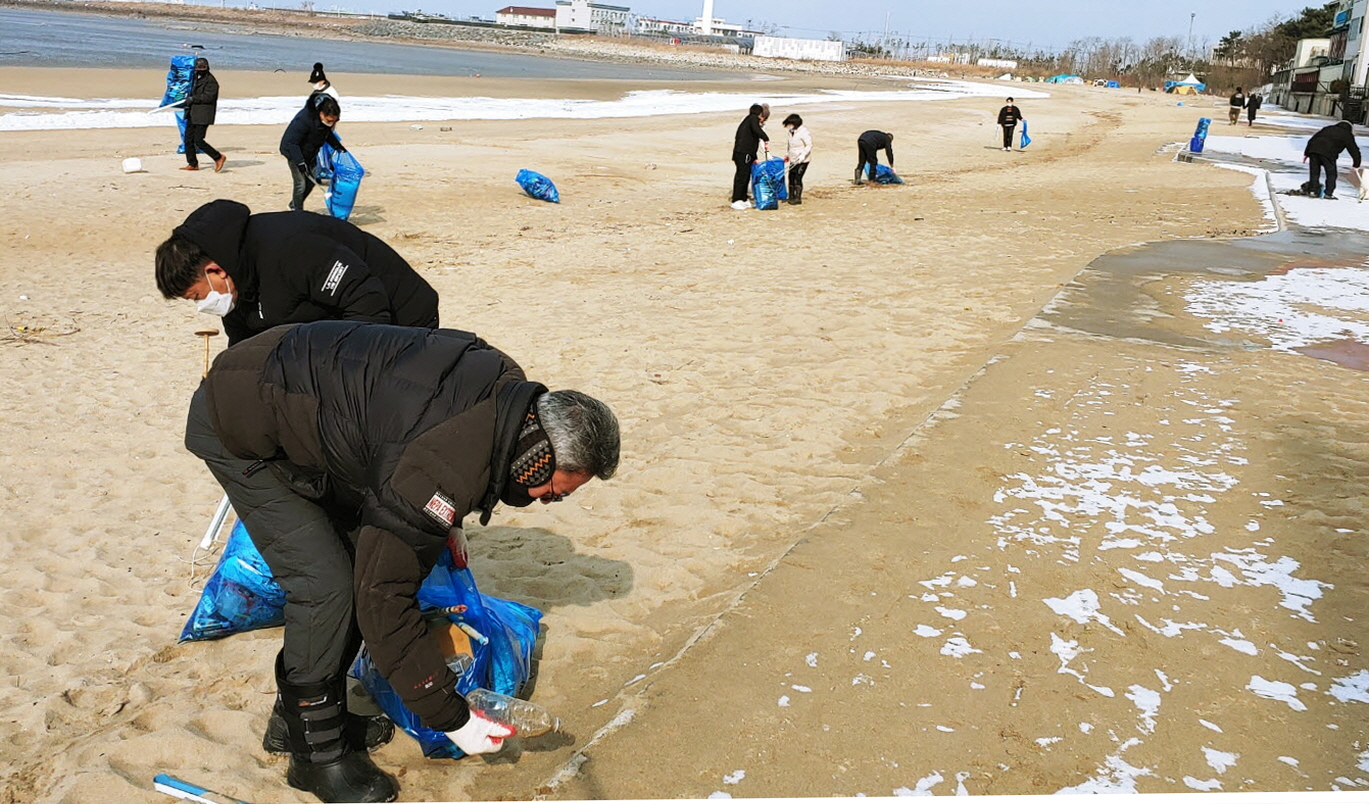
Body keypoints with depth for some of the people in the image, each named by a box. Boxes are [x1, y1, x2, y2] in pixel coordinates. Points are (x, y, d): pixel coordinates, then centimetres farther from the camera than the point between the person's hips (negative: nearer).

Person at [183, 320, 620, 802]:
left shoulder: (509, 383, -10)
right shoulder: (446, 473, -36)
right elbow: (384, 602, -28)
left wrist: (446, 522, 11)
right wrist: (453, 719, -20)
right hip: (238, 427, -9)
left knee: (363, 559, 7)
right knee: (325, 583, -14)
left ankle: (295, 711, 23)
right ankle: (316, 753, 4)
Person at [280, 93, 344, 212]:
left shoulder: (328, 118, -13)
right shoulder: (303, 119, -36)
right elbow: (291, 142, -31)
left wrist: (336, 145, 0)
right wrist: (300, 162, -36)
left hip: (310, 153, 7)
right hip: (294, 152, -7)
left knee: (311, 181, 12)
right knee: (300, 183, -10)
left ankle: (294, 204, 33)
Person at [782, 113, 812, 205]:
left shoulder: (803, 132, -16)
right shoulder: (791, 132, 8)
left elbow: (809, 145, -16)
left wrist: (803, 155, -26)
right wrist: (788, 156, 24)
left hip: (802, 160, -8)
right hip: (793, 160, 8)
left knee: (798, 178, -11)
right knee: (791, 177, 9)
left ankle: (798, 198, -6)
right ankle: (791, 196, 20)